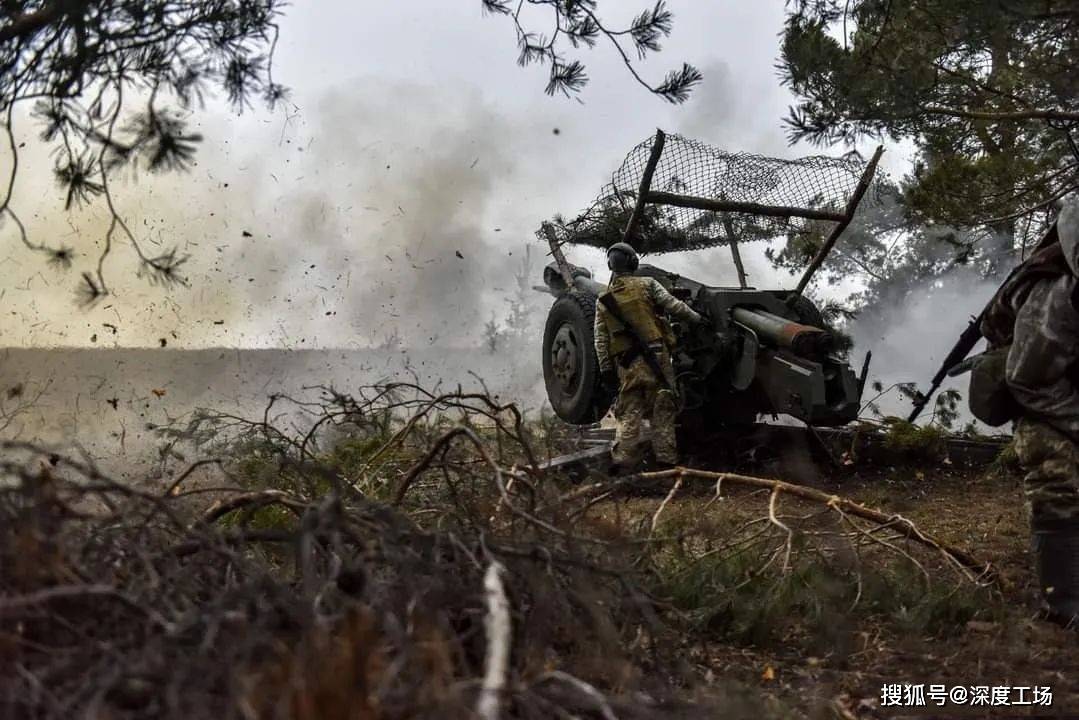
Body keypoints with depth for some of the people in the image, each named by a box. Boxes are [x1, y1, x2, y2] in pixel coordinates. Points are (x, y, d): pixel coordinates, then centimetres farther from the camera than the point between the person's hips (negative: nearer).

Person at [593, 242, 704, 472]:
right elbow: (673, 305, -3)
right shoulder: (647, 285, 3)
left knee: (630, 413, 8)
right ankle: (666, 459, 0)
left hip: (626, 365, 3)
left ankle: (623, 460, -3)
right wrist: (696, 318, 11)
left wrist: (605, 370, 11)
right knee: (662, 411, 2)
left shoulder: (603, 300, 13)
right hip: (655, 357, -3)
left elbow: (600, 339, 10)